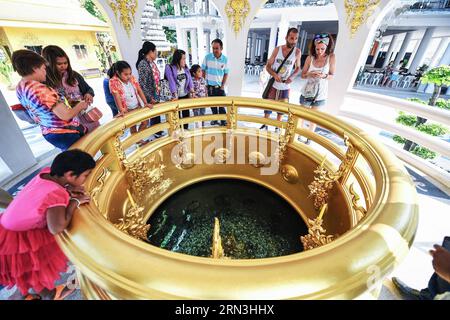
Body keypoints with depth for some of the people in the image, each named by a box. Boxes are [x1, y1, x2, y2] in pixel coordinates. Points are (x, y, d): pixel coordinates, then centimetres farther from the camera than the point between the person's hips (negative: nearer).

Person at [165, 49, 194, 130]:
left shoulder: (185, 67, 7)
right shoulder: (169, 68, -10)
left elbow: (189, 79, 3)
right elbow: (172, 82, -19)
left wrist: (192, 92, -7)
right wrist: (175, 95, -27)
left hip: (185, 95, 5)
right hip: (176, 97, -5)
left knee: (186, 114, 12)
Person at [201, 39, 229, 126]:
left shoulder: (225, 59, -4)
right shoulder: (207, 57, -5)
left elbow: (226, 73, 2)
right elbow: (203, 71, 2)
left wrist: (223, 85, -4)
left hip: (220, 87, 0)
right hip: (210, 86, 1)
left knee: (222, 105, -1)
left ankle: (223, 121, 11)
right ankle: (215, 119, 29)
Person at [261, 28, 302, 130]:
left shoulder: (297, 52, -6)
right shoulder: (277, 49, -7)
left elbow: (298, 68, 5)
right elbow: (268, 66, -3)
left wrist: (292, 76, -16)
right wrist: (274, 74, -23)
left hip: (285, 86, 1)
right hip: (273, 84, 0)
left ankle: (277, 126, 27)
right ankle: (265, 125, 20)